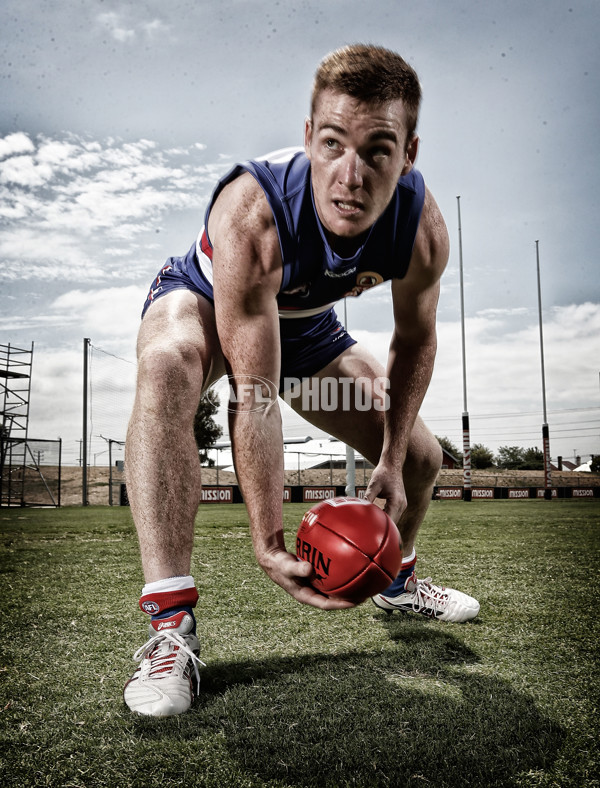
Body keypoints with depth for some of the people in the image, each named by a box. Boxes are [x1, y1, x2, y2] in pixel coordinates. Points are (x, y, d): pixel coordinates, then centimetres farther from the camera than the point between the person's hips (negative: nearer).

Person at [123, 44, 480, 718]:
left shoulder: (423, 228, -28)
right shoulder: (251, 214, -43)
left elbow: (414, 343, -9)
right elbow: (255, 398, -42)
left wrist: (392, 460, -9)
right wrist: (269, 545, -41)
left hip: (304, 322, 5)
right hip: (204, 300, -4)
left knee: (420, 457, 3)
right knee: (167, 362, -42)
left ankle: (397, 581, 36)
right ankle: (170, 625, -37)